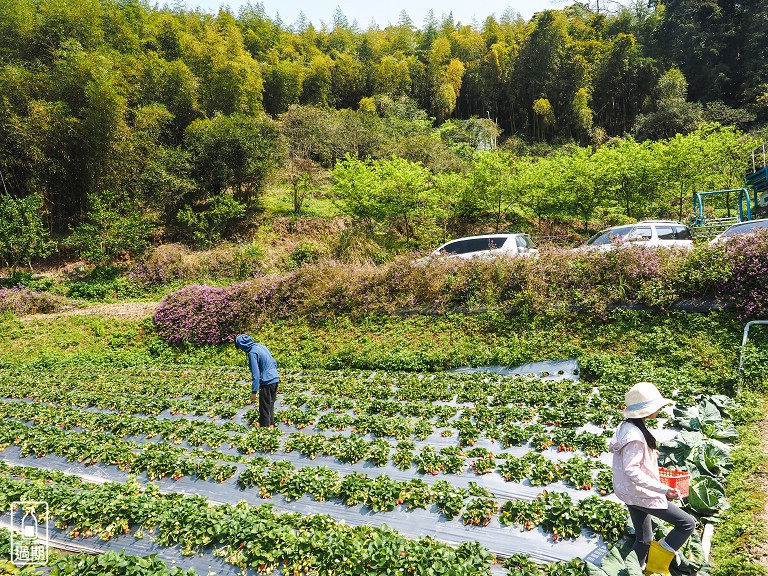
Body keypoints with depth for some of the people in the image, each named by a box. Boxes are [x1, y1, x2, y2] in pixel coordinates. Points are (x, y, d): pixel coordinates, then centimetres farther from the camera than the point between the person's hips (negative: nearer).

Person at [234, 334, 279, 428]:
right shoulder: (261, 346, 10)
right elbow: (274, 363, 16)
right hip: (275, 379, 9)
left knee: (264, 408, 4)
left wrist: (254, 391, -12)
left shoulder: (252, 353, -14)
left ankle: (265, 427, 12)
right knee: (270, 405, 20)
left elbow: (255, 374, -17)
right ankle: (271, 425, 30)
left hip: (267, 382, -9)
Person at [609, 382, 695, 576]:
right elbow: (631, 470, -30)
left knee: (644, 539, 20)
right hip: (640, 494, -10)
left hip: (632, 492, 10)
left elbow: (612, 446, 17)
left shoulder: (626, 426, 3)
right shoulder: (635, 436, -27)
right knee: (687, 523, -2)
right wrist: (662, 489, -33)